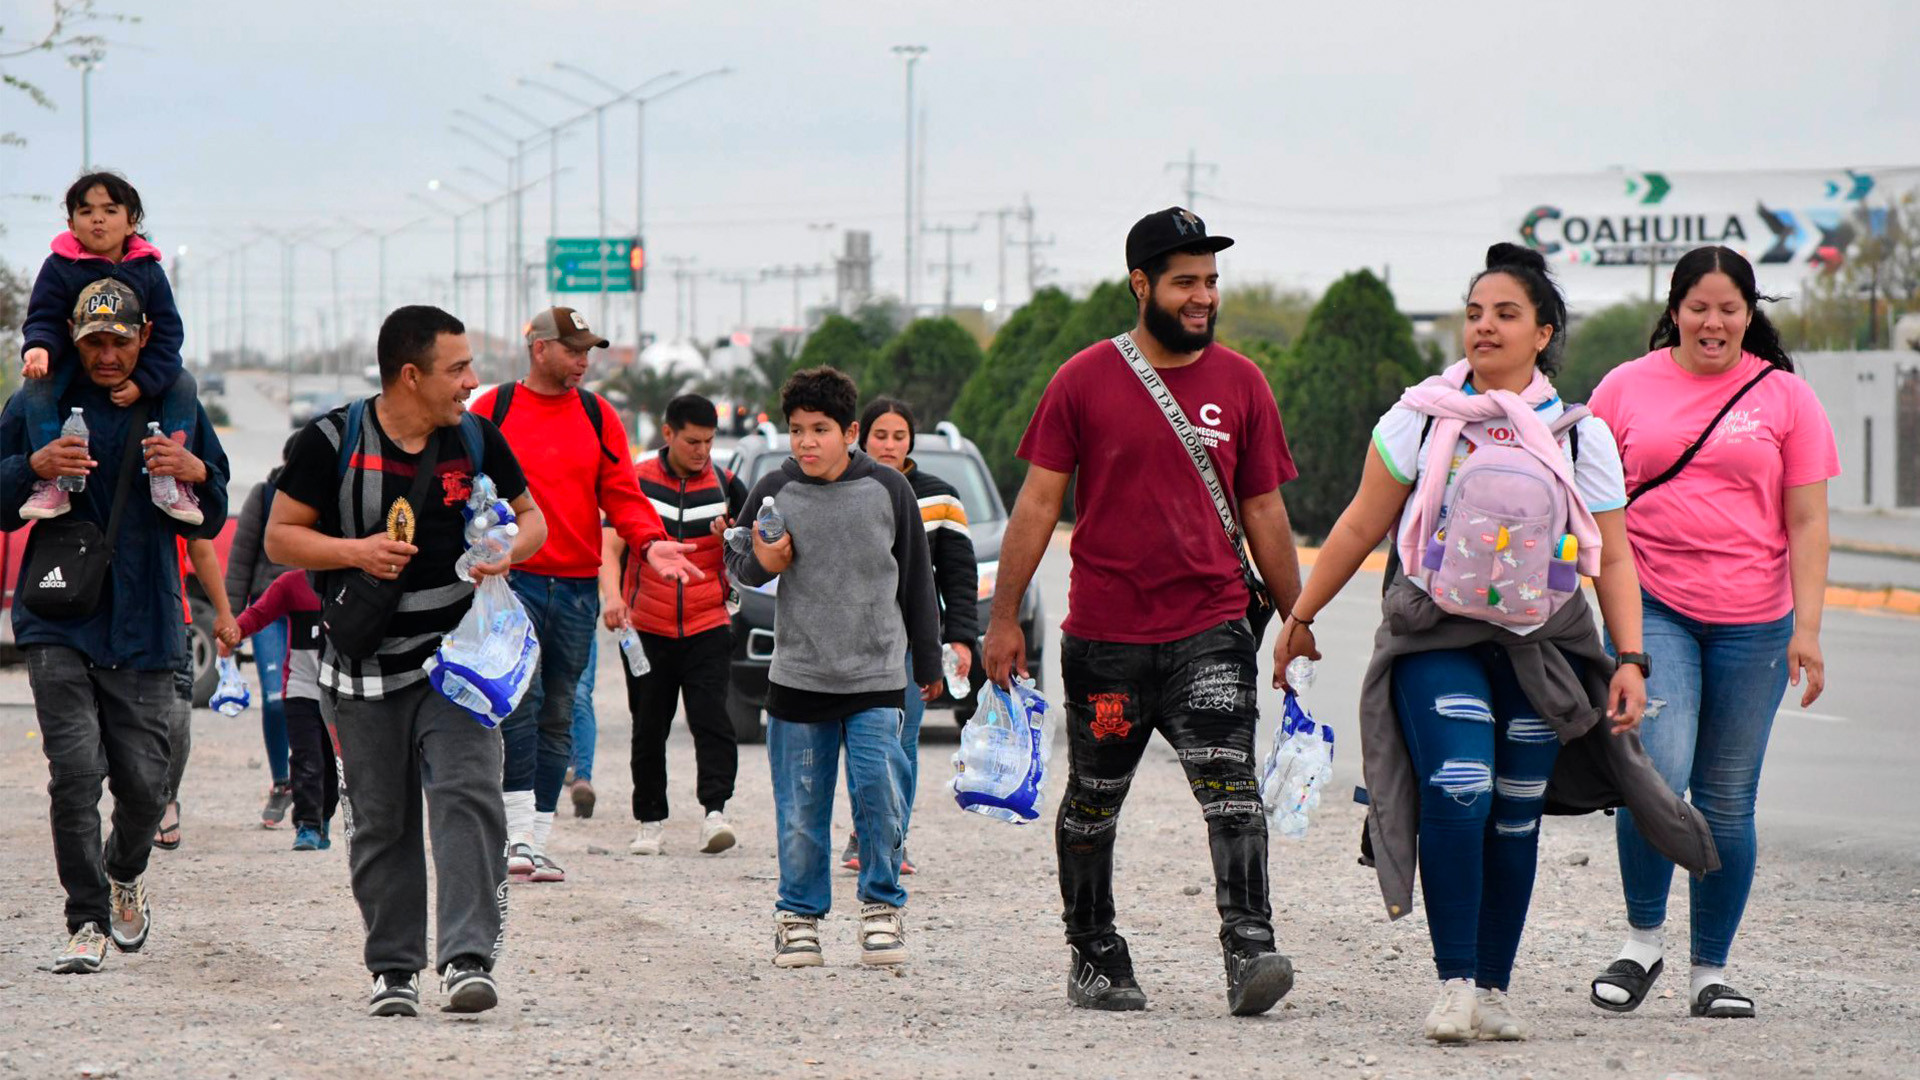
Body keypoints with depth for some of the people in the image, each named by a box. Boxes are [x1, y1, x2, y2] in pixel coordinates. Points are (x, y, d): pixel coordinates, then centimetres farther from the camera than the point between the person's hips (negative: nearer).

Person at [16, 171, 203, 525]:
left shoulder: (148, 271, -3)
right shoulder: (59, 267, -7)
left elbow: (167, 331, -6)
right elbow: (43, 318, -10)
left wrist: (143, 381, -21)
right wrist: (38, 347, -36)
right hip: (72, 359, -2)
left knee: (183, 384, -20)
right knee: (35, 388, -31)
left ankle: (172, 481, -14)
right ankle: (51, 483, -30)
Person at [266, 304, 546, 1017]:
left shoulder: (477, 439, 3)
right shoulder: (331, 442, -5)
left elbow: (531, 516, 15)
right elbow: (280, 536, 0)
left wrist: (509, 550, -7)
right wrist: (355, 551, -16)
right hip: (365, 663, -1)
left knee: (468, 797, -16)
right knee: (381, 824, 6)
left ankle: (468, 959, -20)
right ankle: (393, 969, 17)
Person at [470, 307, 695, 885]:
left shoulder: (597, 416, 10)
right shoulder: (493, 410, 2)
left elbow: (620, 493, 7)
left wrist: (650, 541, -11)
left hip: (577, 586, 4)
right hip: (513, 581, -4)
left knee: (557, 716, 8)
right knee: (520, 697, -19)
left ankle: (537, 841, 14)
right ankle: (519, 834, -20)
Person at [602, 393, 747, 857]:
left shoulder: (725, 485, 4)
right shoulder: (637, 481, 0)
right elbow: (610, 546, -6)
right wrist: (611, 594, -24)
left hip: (708, 627, 0)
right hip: (647, 627, 0)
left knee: (711, 717, -15)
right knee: (649, 728, 5)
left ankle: (715, 811, -19)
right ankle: (650, 822, 14)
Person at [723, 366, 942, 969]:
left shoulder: (888, 490, -1)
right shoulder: (774, 492, 0)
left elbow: (916, 581, 9)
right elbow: (737, 565, 12)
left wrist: (927, 663, 14)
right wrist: (761, 564, -12)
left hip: (876, 676, -1)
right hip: (797, 677, 1)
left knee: (878, 794, -10)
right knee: (801, 809, 3)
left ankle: (881, 906, 7)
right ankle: (800, 915, 16)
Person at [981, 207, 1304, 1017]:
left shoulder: (1240, 385, 6)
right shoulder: (1085, 381, 1)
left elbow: (1263, 512, 11)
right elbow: (1038, 502, 3)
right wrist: (1003, 616, -2)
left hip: (1210, 630, 0)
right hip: (1104, 637, 0)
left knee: (1230, 786, -16)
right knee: (1093, 804, 10)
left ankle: (1248, 952, -23)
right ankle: (1093, 956, 25)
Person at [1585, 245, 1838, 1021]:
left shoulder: (1783, 397, 5)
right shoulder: (1627, 388, 6)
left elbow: (1808, 522, 5)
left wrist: (1806, 628, -3)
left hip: (1751, 620, 1)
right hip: (1652, 607, -1)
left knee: (1727, 799, 3)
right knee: (1658, 771, -18)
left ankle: (1711, 971, 14)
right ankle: (1643, 940, 2)